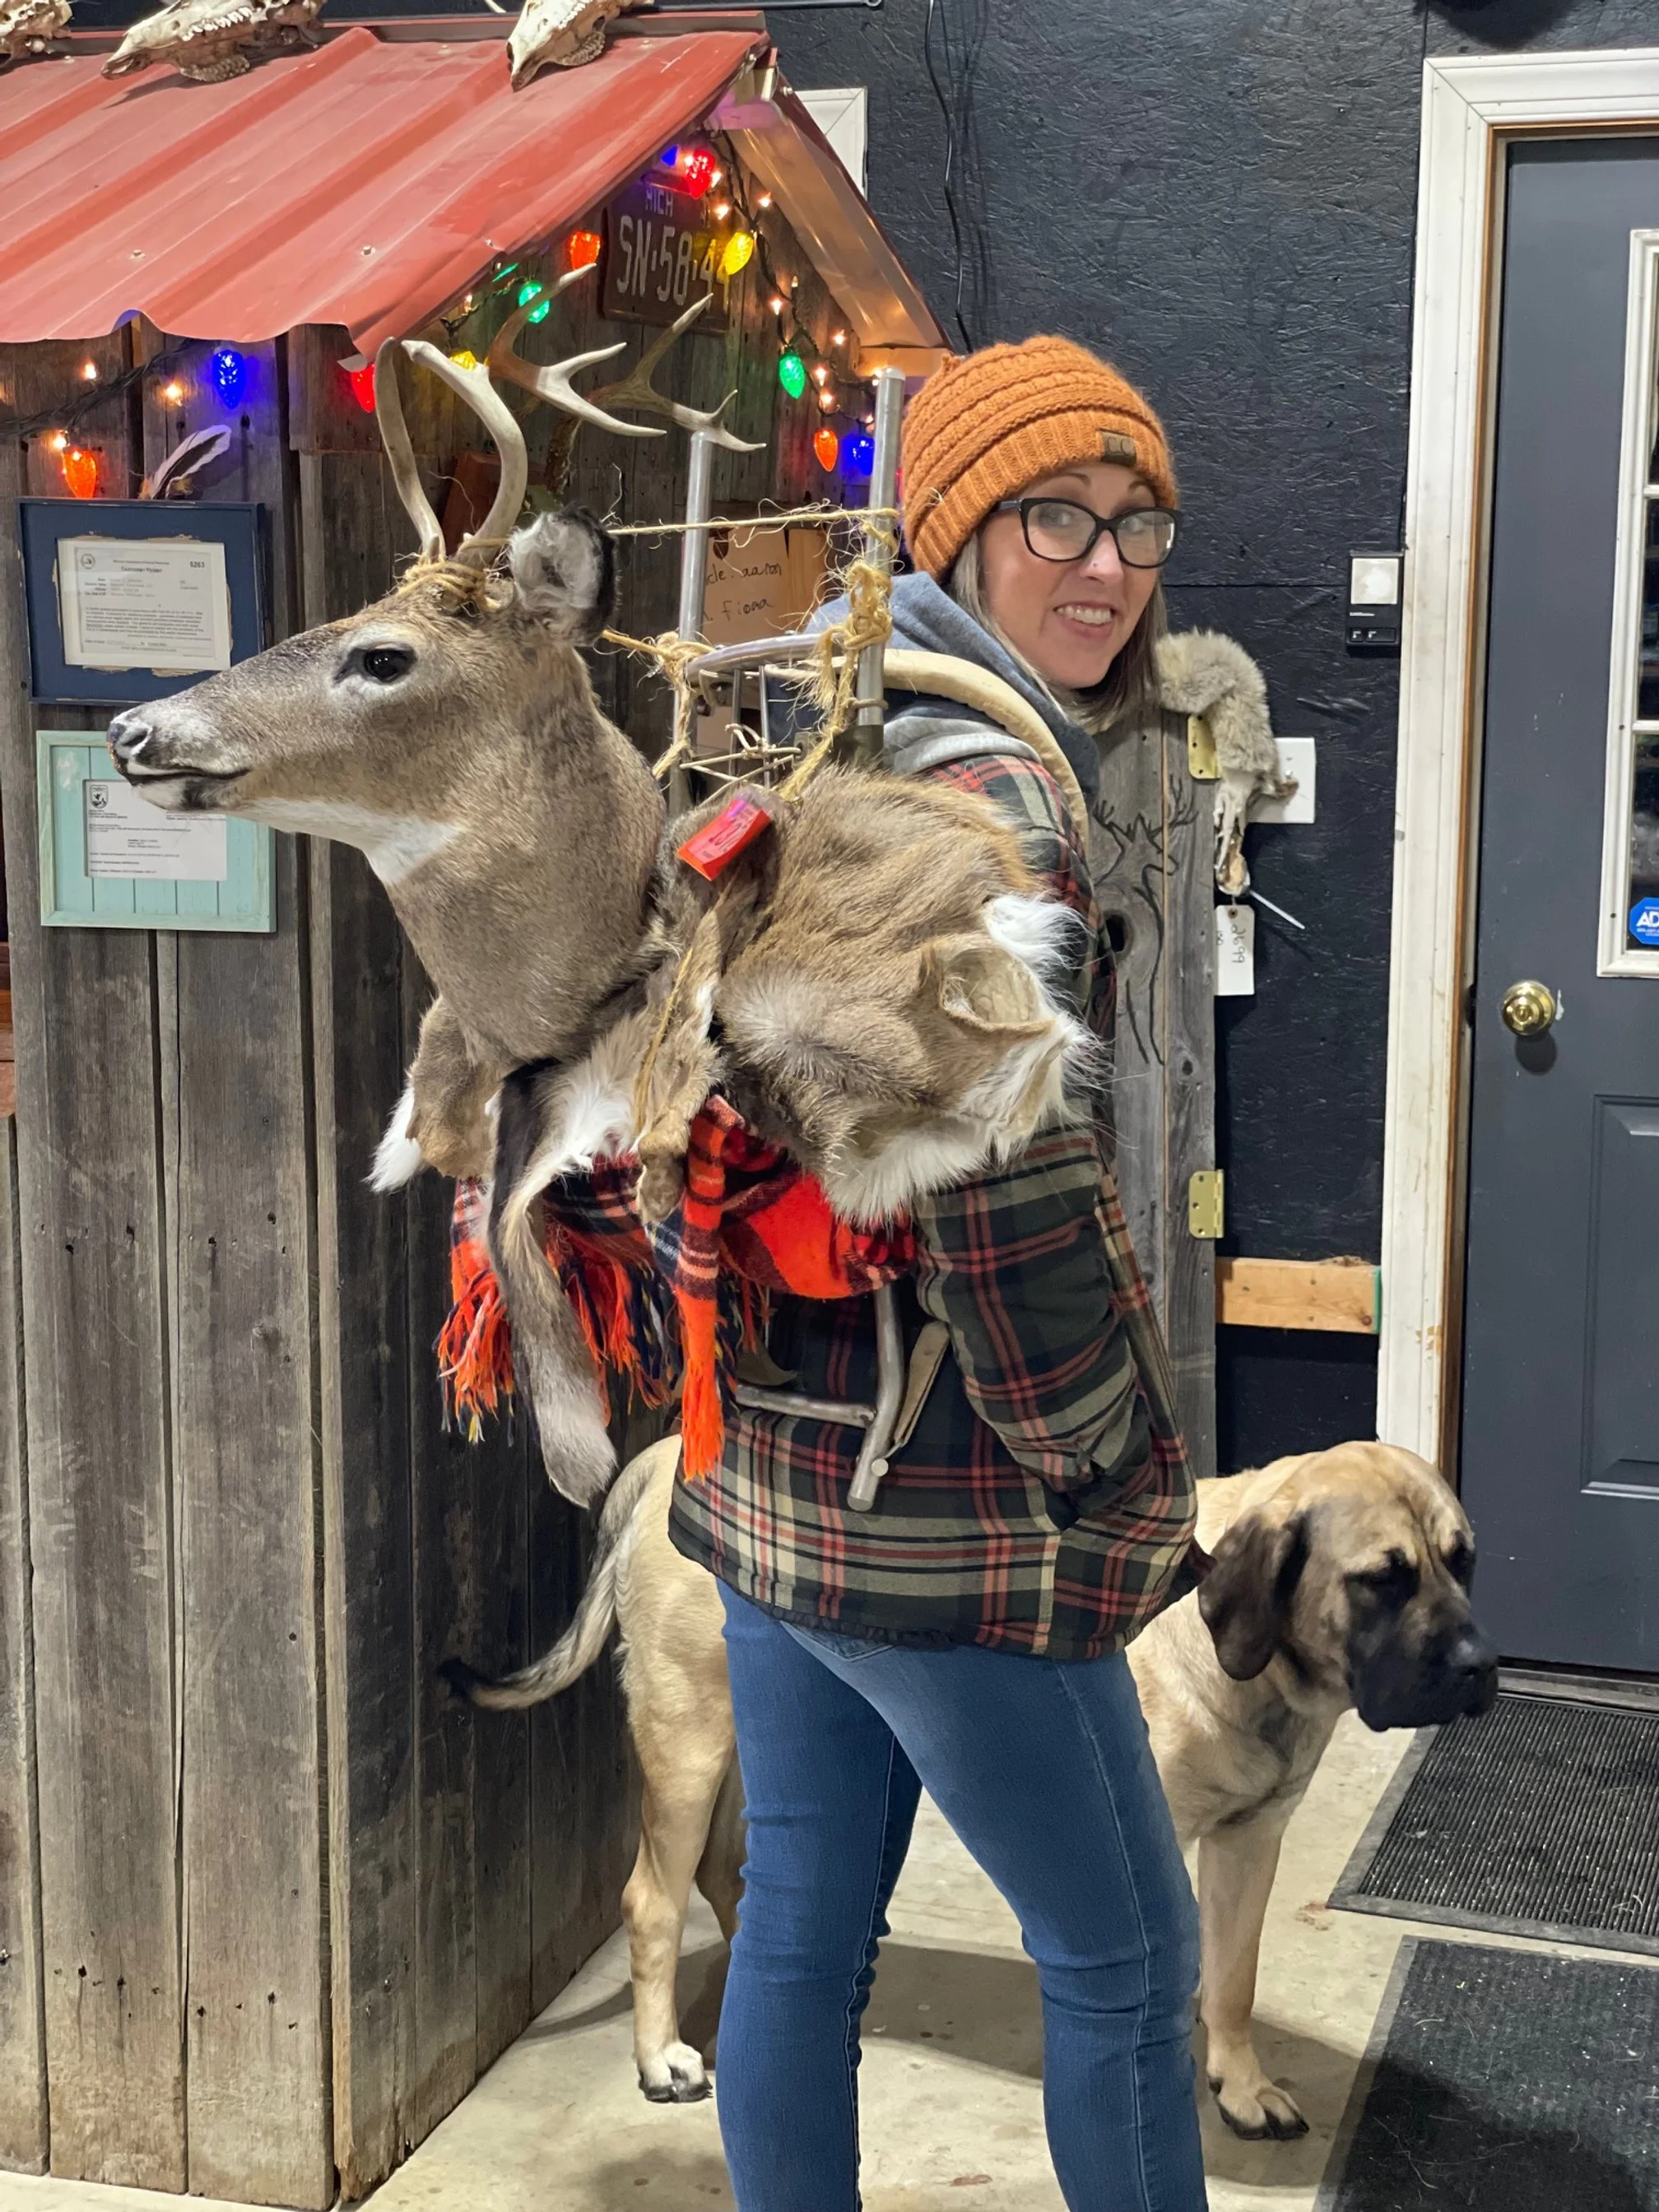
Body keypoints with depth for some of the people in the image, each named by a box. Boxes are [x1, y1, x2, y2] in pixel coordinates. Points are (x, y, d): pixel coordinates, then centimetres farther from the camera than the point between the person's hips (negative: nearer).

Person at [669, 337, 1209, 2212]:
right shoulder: (996, 794, -19)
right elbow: (1007, 1188, -26)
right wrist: (1104, 1456, -13)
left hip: (767, 1472, 9)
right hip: (933, 1515, -9)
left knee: (799, 1930, 19)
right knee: (1127, 1959, 10)